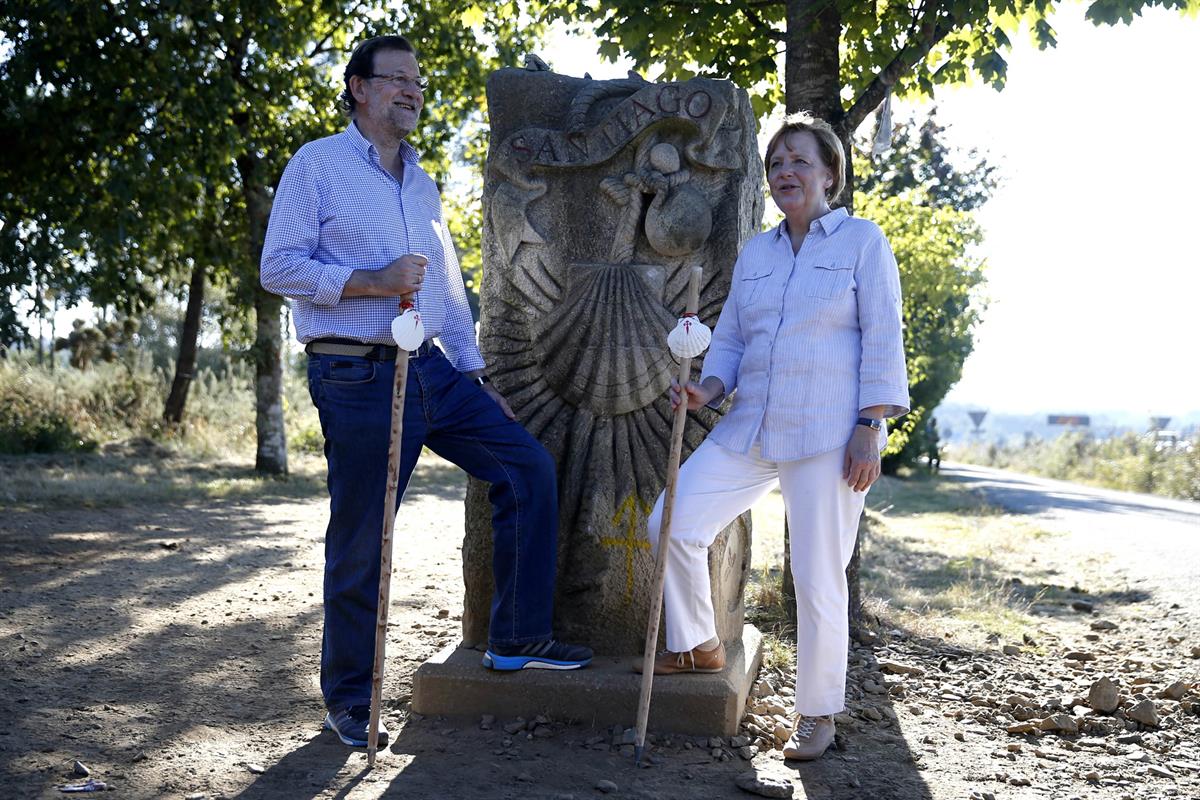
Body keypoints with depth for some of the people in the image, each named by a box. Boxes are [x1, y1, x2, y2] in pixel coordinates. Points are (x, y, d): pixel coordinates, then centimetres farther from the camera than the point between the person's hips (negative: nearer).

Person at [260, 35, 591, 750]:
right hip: (356, 376, -7)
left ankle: (517, 639, 10)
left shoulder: (421, 183, 19)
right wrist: (371, 280, -20)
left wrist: (477, 375, 17)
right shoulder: (318, 165, -2)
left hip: (432, 369, 7)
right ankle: (349, 696, 17)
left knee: (529, 465, 0)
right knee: (361, 540, -1)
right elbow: (279, 266, -9)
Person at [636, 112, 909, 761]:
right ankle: (698, 646, 20)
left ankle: (817, 713, 15)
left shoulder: (862, 241, 0)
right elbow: (730, 338, 16)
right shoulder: (755, 253, 15)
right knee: (673, 522, -2)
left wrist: (869, 428, -13)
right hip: (751, 429, 6)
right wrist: (707, 389, -4)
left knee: (818, 578, -3)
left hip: (829, 434, -5)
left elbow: (882, 341, -5)